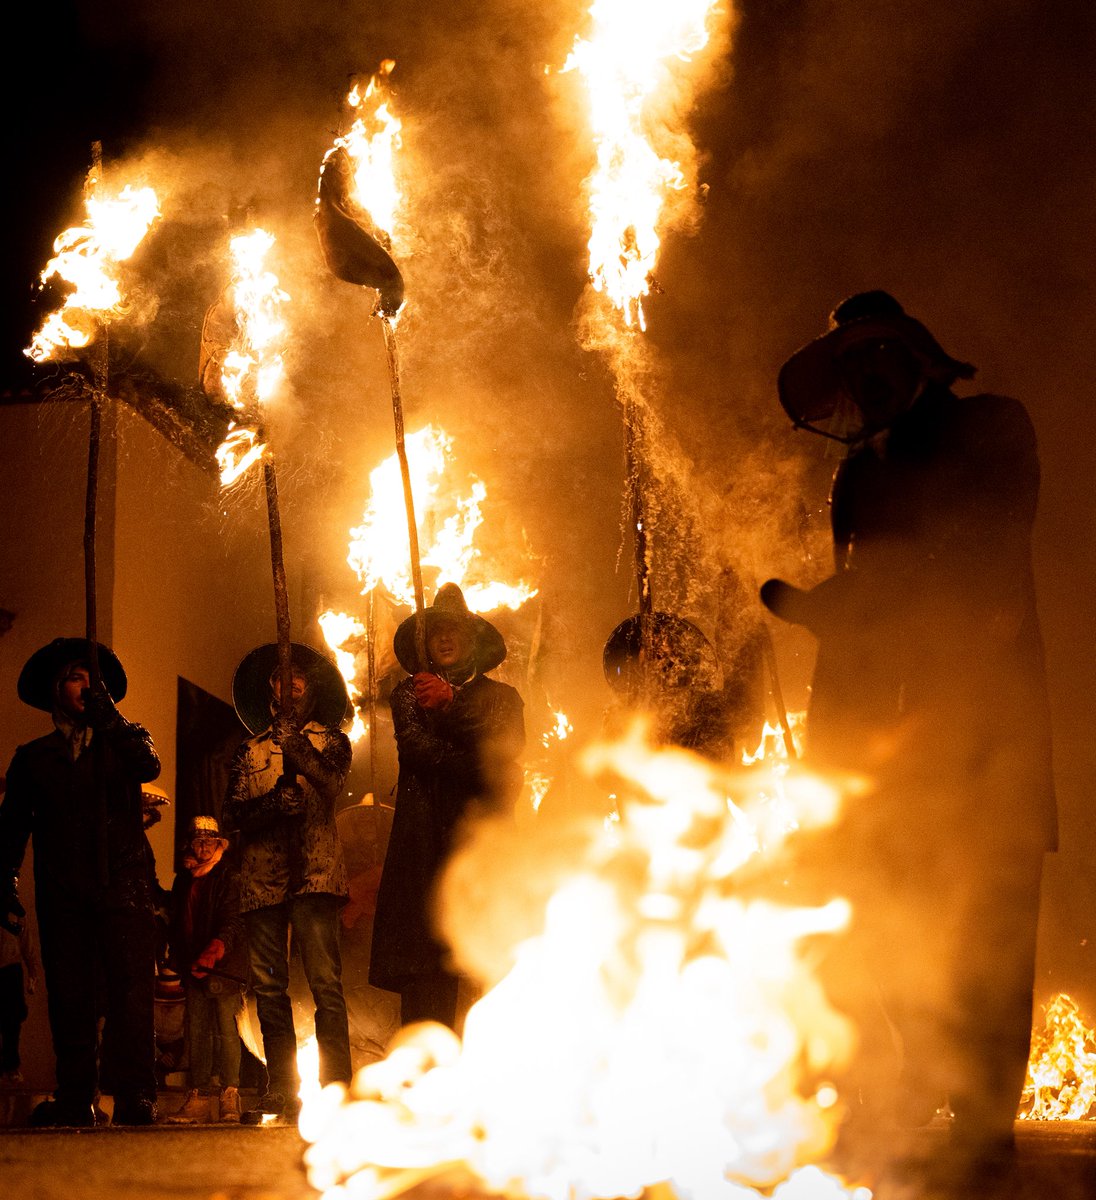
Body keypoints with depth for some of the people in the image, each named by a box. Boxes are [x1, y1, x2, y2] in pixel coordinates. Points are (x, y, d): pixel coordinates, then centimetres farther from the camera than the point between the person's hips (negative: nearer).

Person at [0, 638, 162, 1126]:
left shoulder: (124, 740, 17)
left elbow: (148, 767, -7)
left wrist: (110, 719, -14)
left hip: (121, 884, -1)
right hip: (61, 892, 2)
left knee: (130, 989, -11)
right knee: (68, 994, -1)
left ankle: (135, 1097, -12)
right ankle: (74, 1097, 3)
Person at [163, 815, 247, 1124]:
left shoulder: (229, 877, -3)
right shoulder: (183, 880, 16)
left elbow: (232, 921, -12)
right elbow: (175, 922, 20)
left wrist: (215, 950, -26)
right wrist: (178, 960, 11)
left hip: (223, 964, -6)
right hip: (194, 969, 6)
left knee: (226, 1030, -9)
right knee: (196, 1032, 3)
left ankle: (230, 1098, -7)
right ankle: (198, 1098, 5)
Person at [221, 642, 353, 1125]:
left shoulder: (327, 739, 13)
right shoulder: (250, 750, 20)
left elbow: (332, 783, -9)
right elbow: (232, 814, 9)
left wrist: (293, 743, -23)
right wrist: (271, 803, -10)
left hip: (313, 872, -3)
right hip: (261, 878, 3)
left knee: (324, 981, -12)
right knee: (268, 985, 0)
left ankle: (335, 1086, -12)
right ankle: (281, 1090, 4)